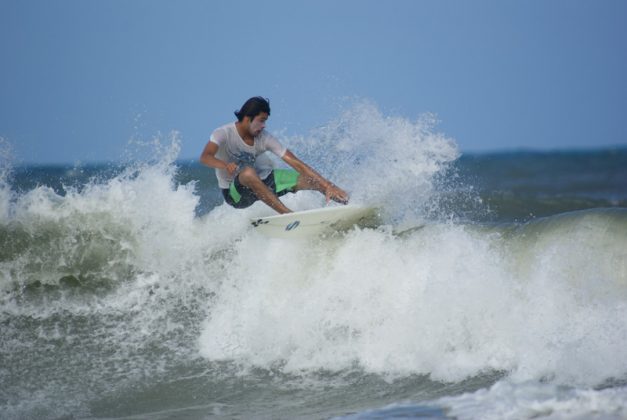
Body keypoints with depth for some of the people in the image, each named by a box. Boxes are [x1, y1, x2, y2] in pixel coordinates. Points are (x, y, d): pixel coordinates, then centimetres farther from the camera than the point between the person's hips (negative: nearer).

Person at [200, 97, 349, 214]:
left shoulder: (264, 138, -13)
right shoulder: (224, 133, -21)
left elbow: (296, 163, -17)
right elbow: (205, 157, -37)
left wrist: (327, 185, -24)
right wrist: (224, 165, -58)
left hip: (263, 181, 4)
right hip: (235, 193, -4)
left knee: (313, 178, -10)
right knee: (248, 172, -40)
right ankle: (287, 214, -41)